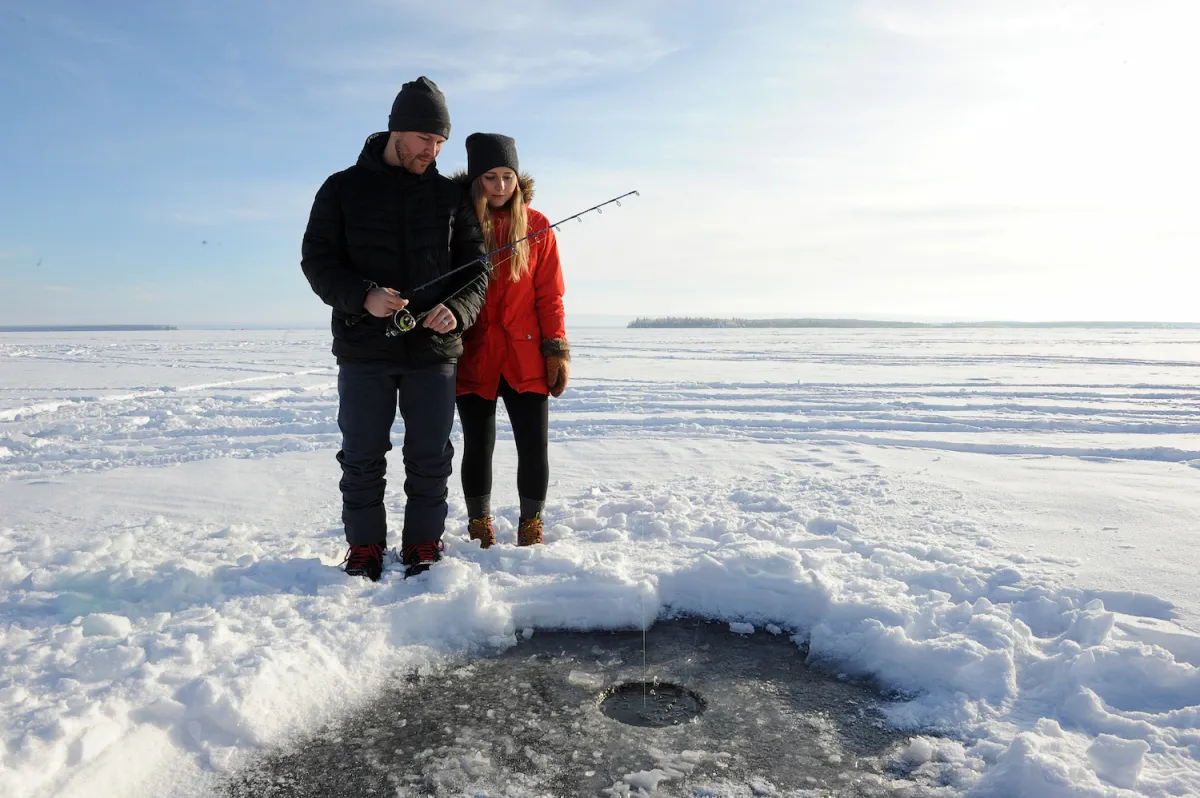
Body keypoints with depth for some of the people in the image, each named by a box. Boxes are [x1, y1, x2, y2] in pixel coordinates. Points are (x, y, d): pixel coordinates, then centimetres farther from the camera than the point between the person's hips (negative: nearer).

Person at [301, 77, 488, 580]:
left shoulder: (449, 196, 9)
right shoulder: (343, 189, 4)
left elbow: (476, 267, 7)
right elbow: (317, 259, 0)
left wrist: (457, 309, -13)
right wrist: (363, 296, -18)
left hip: (434, 351, 1)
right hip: (363, 350, -1)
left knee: (430, 459, 6)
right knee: (362, 458, 6)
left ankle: (423, 549, 20)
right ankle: (364, 551, 21)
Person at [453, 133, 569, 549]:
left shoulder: (536, 226, 3)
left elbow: (550, 295, 3)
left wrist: (557, 350, -2)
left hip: (527, 358, 1)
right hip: (473, 357, 0)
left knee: (534, 446, 1)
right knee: (478, 446, 7)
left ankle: (531, 529, 20)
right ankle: (480, 531, 24)